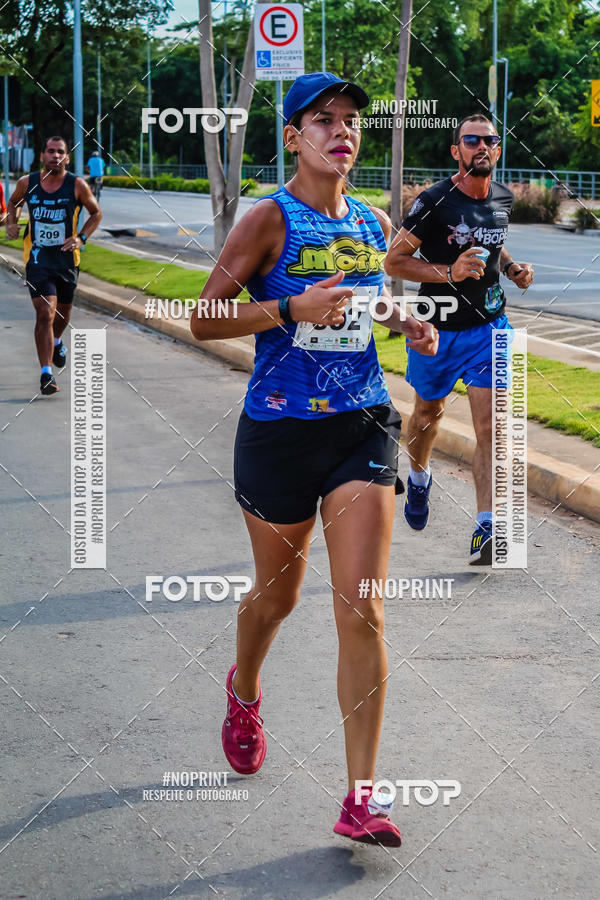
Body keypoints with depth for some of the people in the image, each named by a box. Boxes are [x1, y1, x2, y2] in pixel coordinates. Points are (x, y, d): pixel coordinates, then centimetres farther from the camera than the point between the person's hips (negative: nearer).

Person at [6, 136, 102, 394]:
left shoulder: (77, 185, -8)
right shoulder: (27, 183, -4)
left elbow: (96, 213, 5)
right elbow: (14, 203, 17)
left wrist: (82, 238, -9)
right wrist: (12, 223, -2)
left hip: (67, 258, 2)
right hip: (37, 259, -2)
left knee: (63, 311, 20)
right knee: (45, 313, -15)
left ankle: (57, 343, 55)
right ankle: (46, 373, -14)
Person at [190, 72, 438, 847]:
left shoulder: (374, 224, 7)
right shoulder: (269, 219, -9)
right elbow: (203, 320, -11)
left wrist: (406, 323, 4)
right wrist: (294, 308, -23)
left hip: (362, 427, 3)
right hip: (280, 432, -3)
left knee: (361, 614, -6)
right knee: (278, 595, 16)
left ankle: (360, 800, -1)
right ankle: (244, 692, 52)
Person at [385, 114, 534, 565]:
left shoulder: (504, 199, 2)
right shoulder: (436, 202, -16)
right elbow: (394, 260, -14)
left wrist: (511, 266, 2)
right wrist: (450, 272, -27)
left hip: (489, 327, 3)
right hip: (437, 329, -2)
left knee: (489, 427, -10)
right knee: (429, 413, 19)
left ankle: (485, 531, -11)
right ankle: (419, 476, 51)